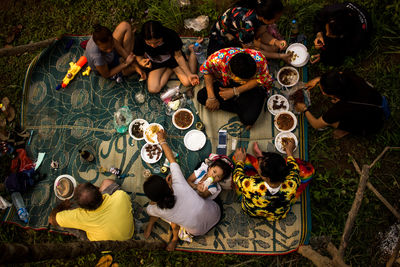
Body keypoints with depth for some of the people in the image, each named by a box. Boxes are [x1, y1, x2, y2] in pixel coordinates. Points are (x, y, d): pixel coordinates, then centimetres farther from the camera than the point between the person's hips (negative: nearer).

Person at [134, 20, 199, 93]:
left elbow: (178, 56, -19)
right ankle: (170, 69, 8)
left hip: (172, 57, -1)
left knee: (188, 82, -12)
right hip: (156, 63, 1)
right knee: (153, 89, -19)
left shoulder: (171, 36, -33)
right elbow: (139, 58, -12)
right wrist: (142, 62, -37)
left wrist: (189, 74, -24)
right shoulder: (139, 41, -30)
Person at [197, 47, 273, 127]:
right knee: (201, 96, -15)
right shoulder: (218, 59, -31)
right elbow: (206, 70, -10)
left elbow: (259, 81, -17)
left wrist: (235, 91, -25)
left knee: (248, 118, -30)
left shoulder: (259, 60, -34)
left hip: (253, 88, -4)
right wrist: (211, 97, -16)